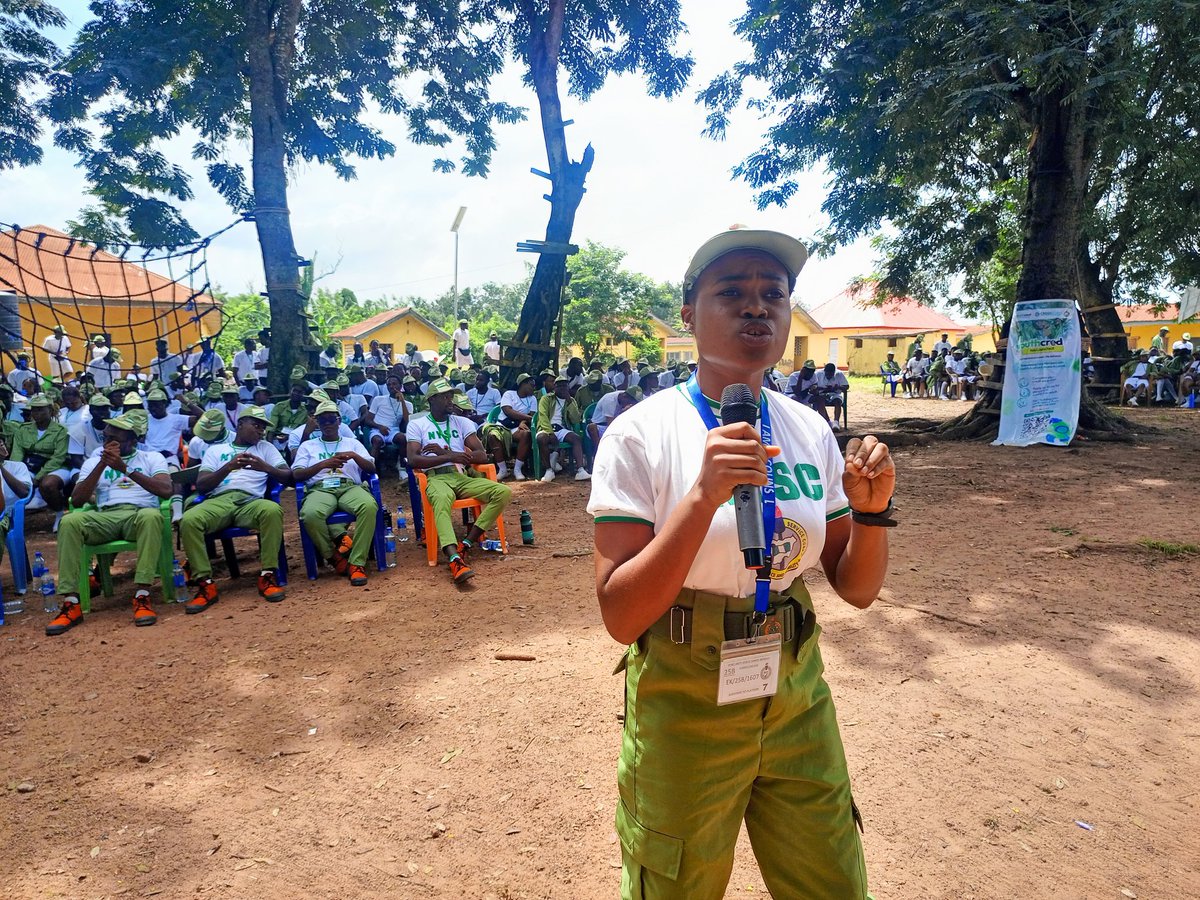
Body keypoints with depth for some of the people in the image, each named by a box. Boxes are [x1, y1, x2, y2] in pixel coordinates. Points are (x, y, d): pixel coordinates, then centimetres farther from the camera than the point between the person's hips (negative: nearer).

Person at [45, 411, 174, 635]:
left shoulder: (151, 458, 13)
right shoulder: (93, 462, 21)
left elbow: (166, 490, -6)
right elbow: (77, 499, 7)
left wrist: (126, 469, -13)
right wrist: (101, 465, -3)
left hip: (140, 514, -3)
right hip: (106, 517, 3)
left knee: (152, 516, -39)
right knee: (69, 522, -29)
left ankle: (142, 596, -41)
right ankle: (71, 603, -29)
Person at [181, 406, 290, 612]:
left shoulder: (266, 448, 24)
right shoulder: (215, 450, 24)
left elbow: (289, 477, 11)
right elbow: (201, 485, 9)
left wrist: (265, 467, -9)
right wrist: (228, 467, -7)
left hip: (251, 501, 0)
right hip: (219, 501, 1)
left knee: (273, 510, -36)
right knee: (188, 520, -32)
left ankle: (268, 575, -27)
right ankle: (205, 584, -23)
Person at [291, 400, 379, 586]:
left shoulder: (352, 443, 25)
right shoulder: (307, 445, 24)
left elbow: (371, 469, 12)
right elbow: (297, 474, 8)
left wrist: (354, 456, -8)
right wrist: (323, 464, -9)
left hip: (350, 487, 0)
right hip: (320, 489, 0)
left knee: (369, 506, -37)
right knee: (310, 514, -38)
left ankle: (357, 563, -31)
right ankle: (334, 556, -15)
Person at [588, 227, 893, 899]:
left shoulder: (811, 431, -2)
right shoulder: (641, 434, -16)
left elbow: (857, 589, 3)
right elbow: (621, 617, -21)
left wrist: (872, 509, -16)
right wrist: (703, 497, -32)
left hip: (796, 699, 5)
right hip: (684, 709, -4)